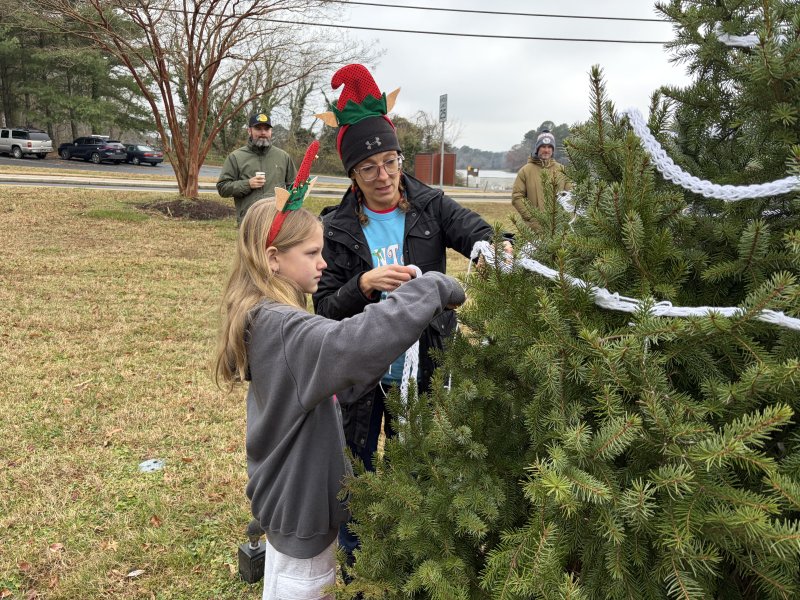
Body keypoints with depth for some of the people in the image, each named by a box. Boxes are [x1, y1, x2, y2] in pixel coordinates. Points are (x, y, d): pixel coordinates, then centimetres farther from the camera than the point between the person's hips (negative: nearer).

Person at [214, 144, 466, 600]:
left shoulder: (268, 318, 2)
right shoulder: (282, 329, -30)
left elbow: (337, 367, 2)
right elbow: (356, 340, -47)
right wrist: (435, 288, -37)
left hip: (292, 490, 9)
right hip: (301, 497, -9)